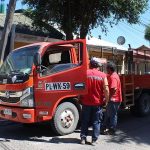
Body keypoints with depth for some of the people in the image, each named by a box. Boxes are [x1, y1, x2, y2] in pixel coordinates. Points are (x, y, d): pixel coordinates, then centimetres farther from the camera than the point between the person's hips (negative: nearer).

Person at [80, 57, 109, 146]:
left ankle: (83, 138, 18)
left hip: (86, 102, 1)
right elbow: (106, 89, -9)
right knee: (96, 122, 10)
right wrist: (107, 100, 2)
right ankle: (94, 140, 12)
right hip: (98, 103, -1)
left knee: (85, 121, 13)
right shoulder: (103, 75, -5)